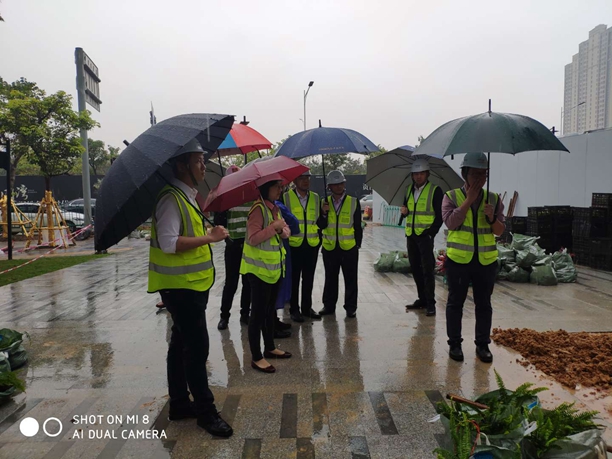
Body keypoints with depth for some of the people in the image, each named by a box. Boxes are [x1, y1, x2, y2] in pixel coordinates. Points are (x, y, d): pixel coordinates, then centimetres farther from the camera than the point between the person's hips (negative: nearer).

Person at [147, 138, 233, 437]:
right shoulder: (171, 198, -17)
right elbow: (168, 242, -27)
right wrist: (210, 237, -23)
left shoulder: (187, 197, 15)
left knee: (182, 344, 17)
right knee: (197, 347, -3)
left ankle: (179, 404, 31)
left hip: (191, 284, 10)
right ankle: (205, 411, 11)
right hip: (180, 286, -10)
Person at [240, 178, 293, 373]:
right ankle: (256, 357, 10)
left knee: (270, 309, 19)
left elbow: (284, 233, 11)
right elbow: (253, 238, -25)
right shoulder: (258, 208, -18)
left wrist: (283, 230, -11)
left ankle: (269, 347, 33)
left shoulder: (275, 208, 11)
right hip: (259, 269, -9)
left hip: (274, 267, 9)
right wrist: (274, 226, -24)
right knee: (258, 312, -1)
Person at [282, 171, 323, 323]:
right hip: (293, 245, -3)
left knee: (309, 279, 12)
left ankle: (307, 308, 25)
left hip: (312, 245, 4)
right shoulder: (286, 197, -5)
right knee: (294, 279, 6)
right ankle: (294, 310, 19)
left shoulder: (315, 198, 6)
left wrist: (319, 240, 10)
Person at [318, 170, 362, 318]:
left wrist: (357, 246, -1)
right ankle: (329, 305, 24)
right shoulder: (325, 202, 4)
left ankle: (350, 307, 18)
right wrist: (324, 213, -17)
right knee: (330, 278, 12)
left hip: (349, 248, -2)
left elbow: (358, 226, 1)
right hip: (330, 247, 2)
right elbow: (321, 226, -1)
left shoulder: (354, 202, -2)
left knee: (350, 279, 6)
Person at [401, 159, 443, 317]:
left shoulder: (435, 191, -5)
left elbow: (439, 216, -7)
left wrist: (431, 233, -15)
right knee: (415, 268, 11)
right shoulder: (409, 190, 12)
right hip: (410, 235, 6)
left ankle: (430, 303, 2)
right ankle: (422, 299, 22)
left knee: (427, 269, -6)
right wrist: (404, 211, -2)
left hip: (425, 235, -6)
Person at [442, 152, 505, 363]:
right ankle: (454, 343, 20)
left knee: (484, 304, 10)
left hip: (486, 260, 3)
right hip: (458, 259, -2)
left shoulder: (494, 199, 6)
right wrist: (469, 199, -16)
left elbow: (500, 231, 3)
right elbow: (451, 222, -17)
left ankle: (483, 344, 23)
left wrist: (492, 218, -17)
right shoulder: (451, 196, -1)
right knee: (455, 302, 7)